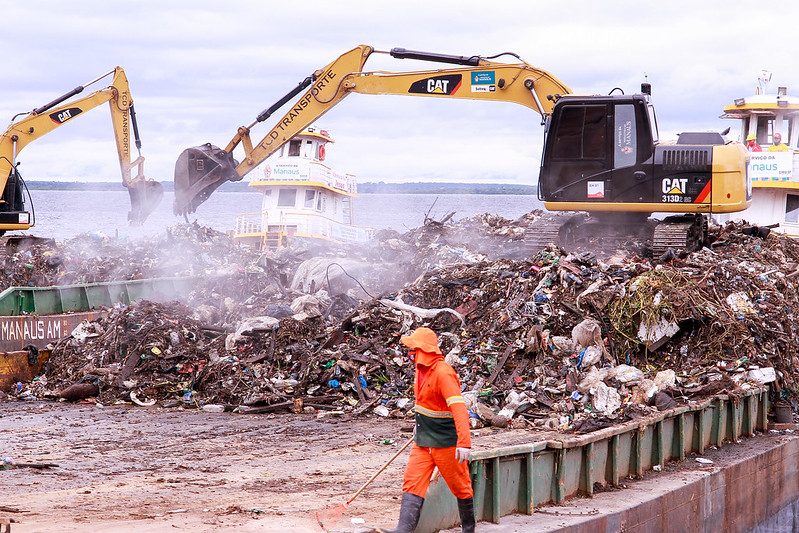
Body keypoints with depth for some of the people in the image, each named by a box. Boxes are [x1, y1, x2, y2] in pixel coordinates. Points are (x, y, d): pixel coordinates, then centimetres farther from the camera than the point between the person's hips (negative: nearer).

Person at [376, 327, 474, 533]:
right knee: (412, 482, -5)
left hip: (446, 442, -8)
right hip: (423, 442, 8)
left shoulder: (443, 373, -23)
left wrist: (464, 442, -39)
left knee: (461, 487, 7)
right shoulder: (421, 370, 6)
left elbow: (458, 407, -31)